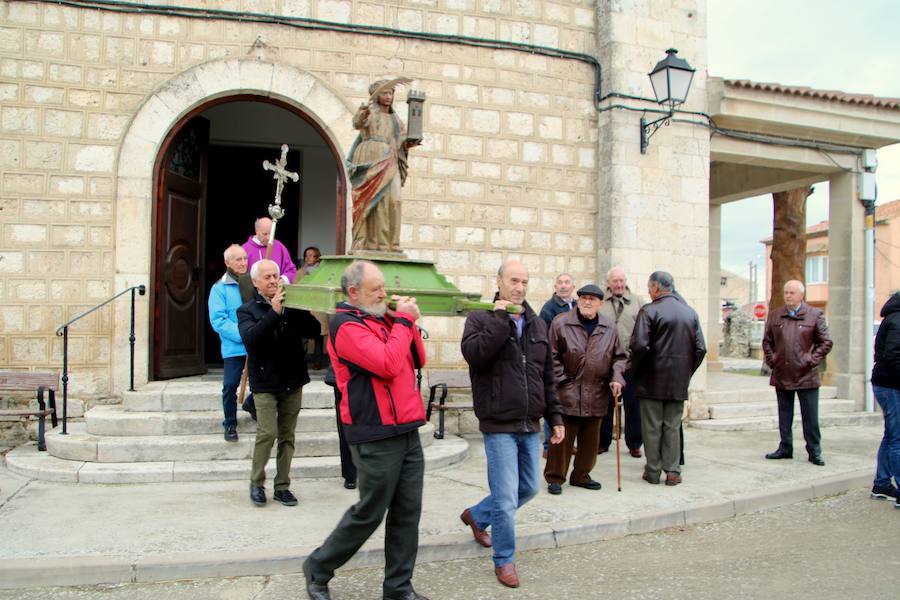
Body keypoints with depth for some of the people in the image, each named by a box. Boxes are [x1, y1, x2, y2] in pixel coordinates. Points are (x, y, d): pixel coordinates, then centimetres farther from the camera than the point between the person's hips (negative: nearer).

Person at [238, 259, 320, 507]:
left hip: (292, 381, 3)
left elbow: (313, 329, -7)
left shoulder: (291, 305, 5)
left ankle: (282, 485, 20)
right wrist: (274, 312, -27)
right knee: (267, 433, -10)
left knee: (287, 436, 8)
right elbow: (250, 338, -20)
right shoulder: (247, 311, -1)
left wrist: (295, 307, -21)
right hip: (265, 382, -3)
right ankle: (256, 482, 11)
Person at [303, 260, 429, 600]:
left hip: (406, 431, 8)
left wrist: (408, 321, 2)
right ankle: (317, 569, 24)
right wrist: (403, 321, -14)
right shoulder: (346, 326, -12)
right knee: (369, 514, 3)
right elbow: (387, 364, -24)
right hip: (376, 438, -8)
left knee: (407, 512, 9)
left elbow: (417, 361, 15)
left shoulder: (382, 319, 15)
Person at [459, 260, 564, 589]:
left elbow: (547, 376, 15)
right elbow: (473, 353, -26)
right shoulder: (481, 319, -5)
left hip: (530, 426, 6)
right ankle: (504, 560, 20)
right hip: (499, 426, -6)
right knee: (506, 499, -2)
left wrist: (555, 417, 12)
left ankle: (476, 516, 40)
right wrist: (500, 318, -21)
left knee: (528, 488, 17)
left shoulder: (538, 324, 11)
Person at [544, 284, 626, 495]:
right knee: (562, 437, -1)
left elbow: (619, 356, 15)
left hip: (596, 394, 4)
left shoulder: (609, 327, 7)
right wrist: (561, 380, -8)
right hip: (567, 392, -4)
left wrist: (616, 377, 0)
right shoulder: (560, 323, -4)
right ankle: (555, 477, 13)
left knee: (590, 438, 13)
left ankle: (581, 475, 28)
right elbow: (552, 356, -3)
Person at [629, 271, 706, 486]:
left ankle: (653, 471, 12)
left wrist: (637, 372, -3)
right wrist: (687, 373, 14)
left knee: (652, 427, 5)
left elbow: (639, 345, -19)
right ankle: (672, 471, 13)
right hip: (679, 382, 4)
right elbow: (700, 349, 5)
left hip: (653, 380, -4)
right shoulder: (691, 313, 6)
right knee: (673, 427, 12)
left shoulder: (649, 311, -11)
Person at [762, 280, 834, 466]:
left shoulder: (815, 315, -1)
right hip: (782, 375, 3)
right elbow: (767, 341, 15)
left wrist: (812, 360, -7)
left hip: (806, 376, -3)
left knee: (810, 417, 3)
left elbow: (826, 342, 0)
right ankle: (785, 448, 21)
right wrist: (771, 360, 5)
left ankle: (814, 452, 13)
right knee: (784, 415, 11)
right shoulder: (775, 316, 8)